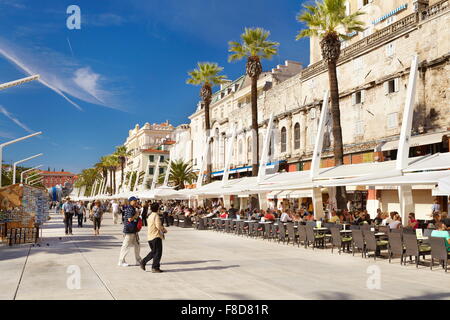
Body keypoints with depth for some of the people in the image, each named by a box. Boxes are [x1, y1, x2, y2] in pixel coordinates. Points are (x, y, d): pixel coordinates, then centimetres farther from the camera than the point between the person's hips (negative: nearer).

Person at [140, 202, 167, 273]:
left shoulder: (150, 216, 16)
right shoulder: (156, 215, -12)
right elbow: (158, 226, -22)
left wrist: (162, 228, 17)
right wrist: (164, 230, -5)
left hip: (150, 237, 9)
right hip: (156, 236, -9)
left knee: (153, 252, 21)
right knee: (158, 252, -3)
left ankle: (143, 262, 18)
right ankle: (155, 267, -3)